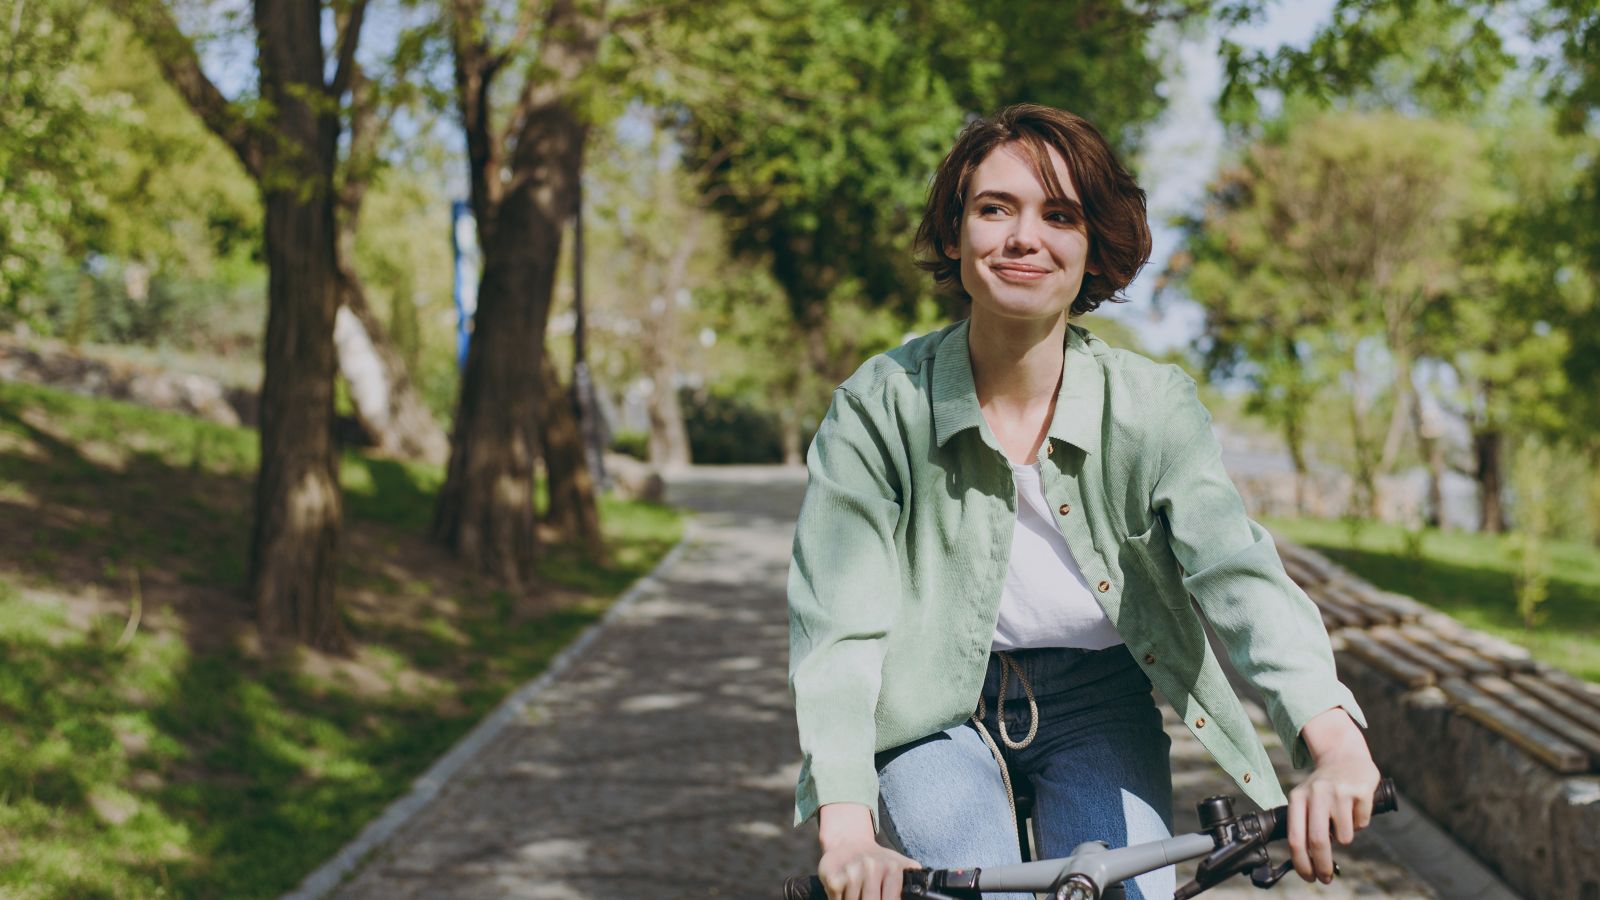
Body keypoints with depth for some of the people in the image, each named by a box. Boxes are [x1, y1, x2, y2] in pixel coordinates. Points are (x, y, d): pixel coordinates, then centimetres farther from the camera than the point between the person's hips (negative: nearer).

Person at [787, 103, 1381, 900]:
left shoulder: (1154, 407, -14)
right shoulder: (879, 407, -17)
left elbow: (1238, 572, -28)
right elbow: (838, 624, -22)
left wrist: (1336, 743, -47)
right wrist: (848, 831, -37)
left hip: (1096, 711, 2)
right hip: (933, 712, -1)